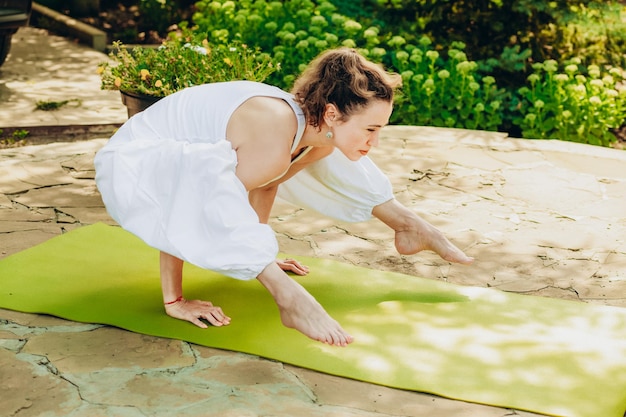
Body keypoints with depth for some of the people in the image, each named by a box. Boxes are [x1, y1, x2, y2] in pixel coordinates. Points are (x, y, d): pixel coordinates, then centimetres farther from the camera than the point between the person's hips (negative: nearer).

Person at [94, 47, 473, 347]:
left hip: (181, 172, 8)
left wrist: (260, 255, 15)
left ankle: (409, 226, 19)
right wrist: (174, 300, -25)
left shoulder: (320, 129, -10)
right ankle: (289, 296, -37)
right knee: (205, 172, -43)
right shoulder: (274, 145, -36)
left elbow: (268, 184, 6)